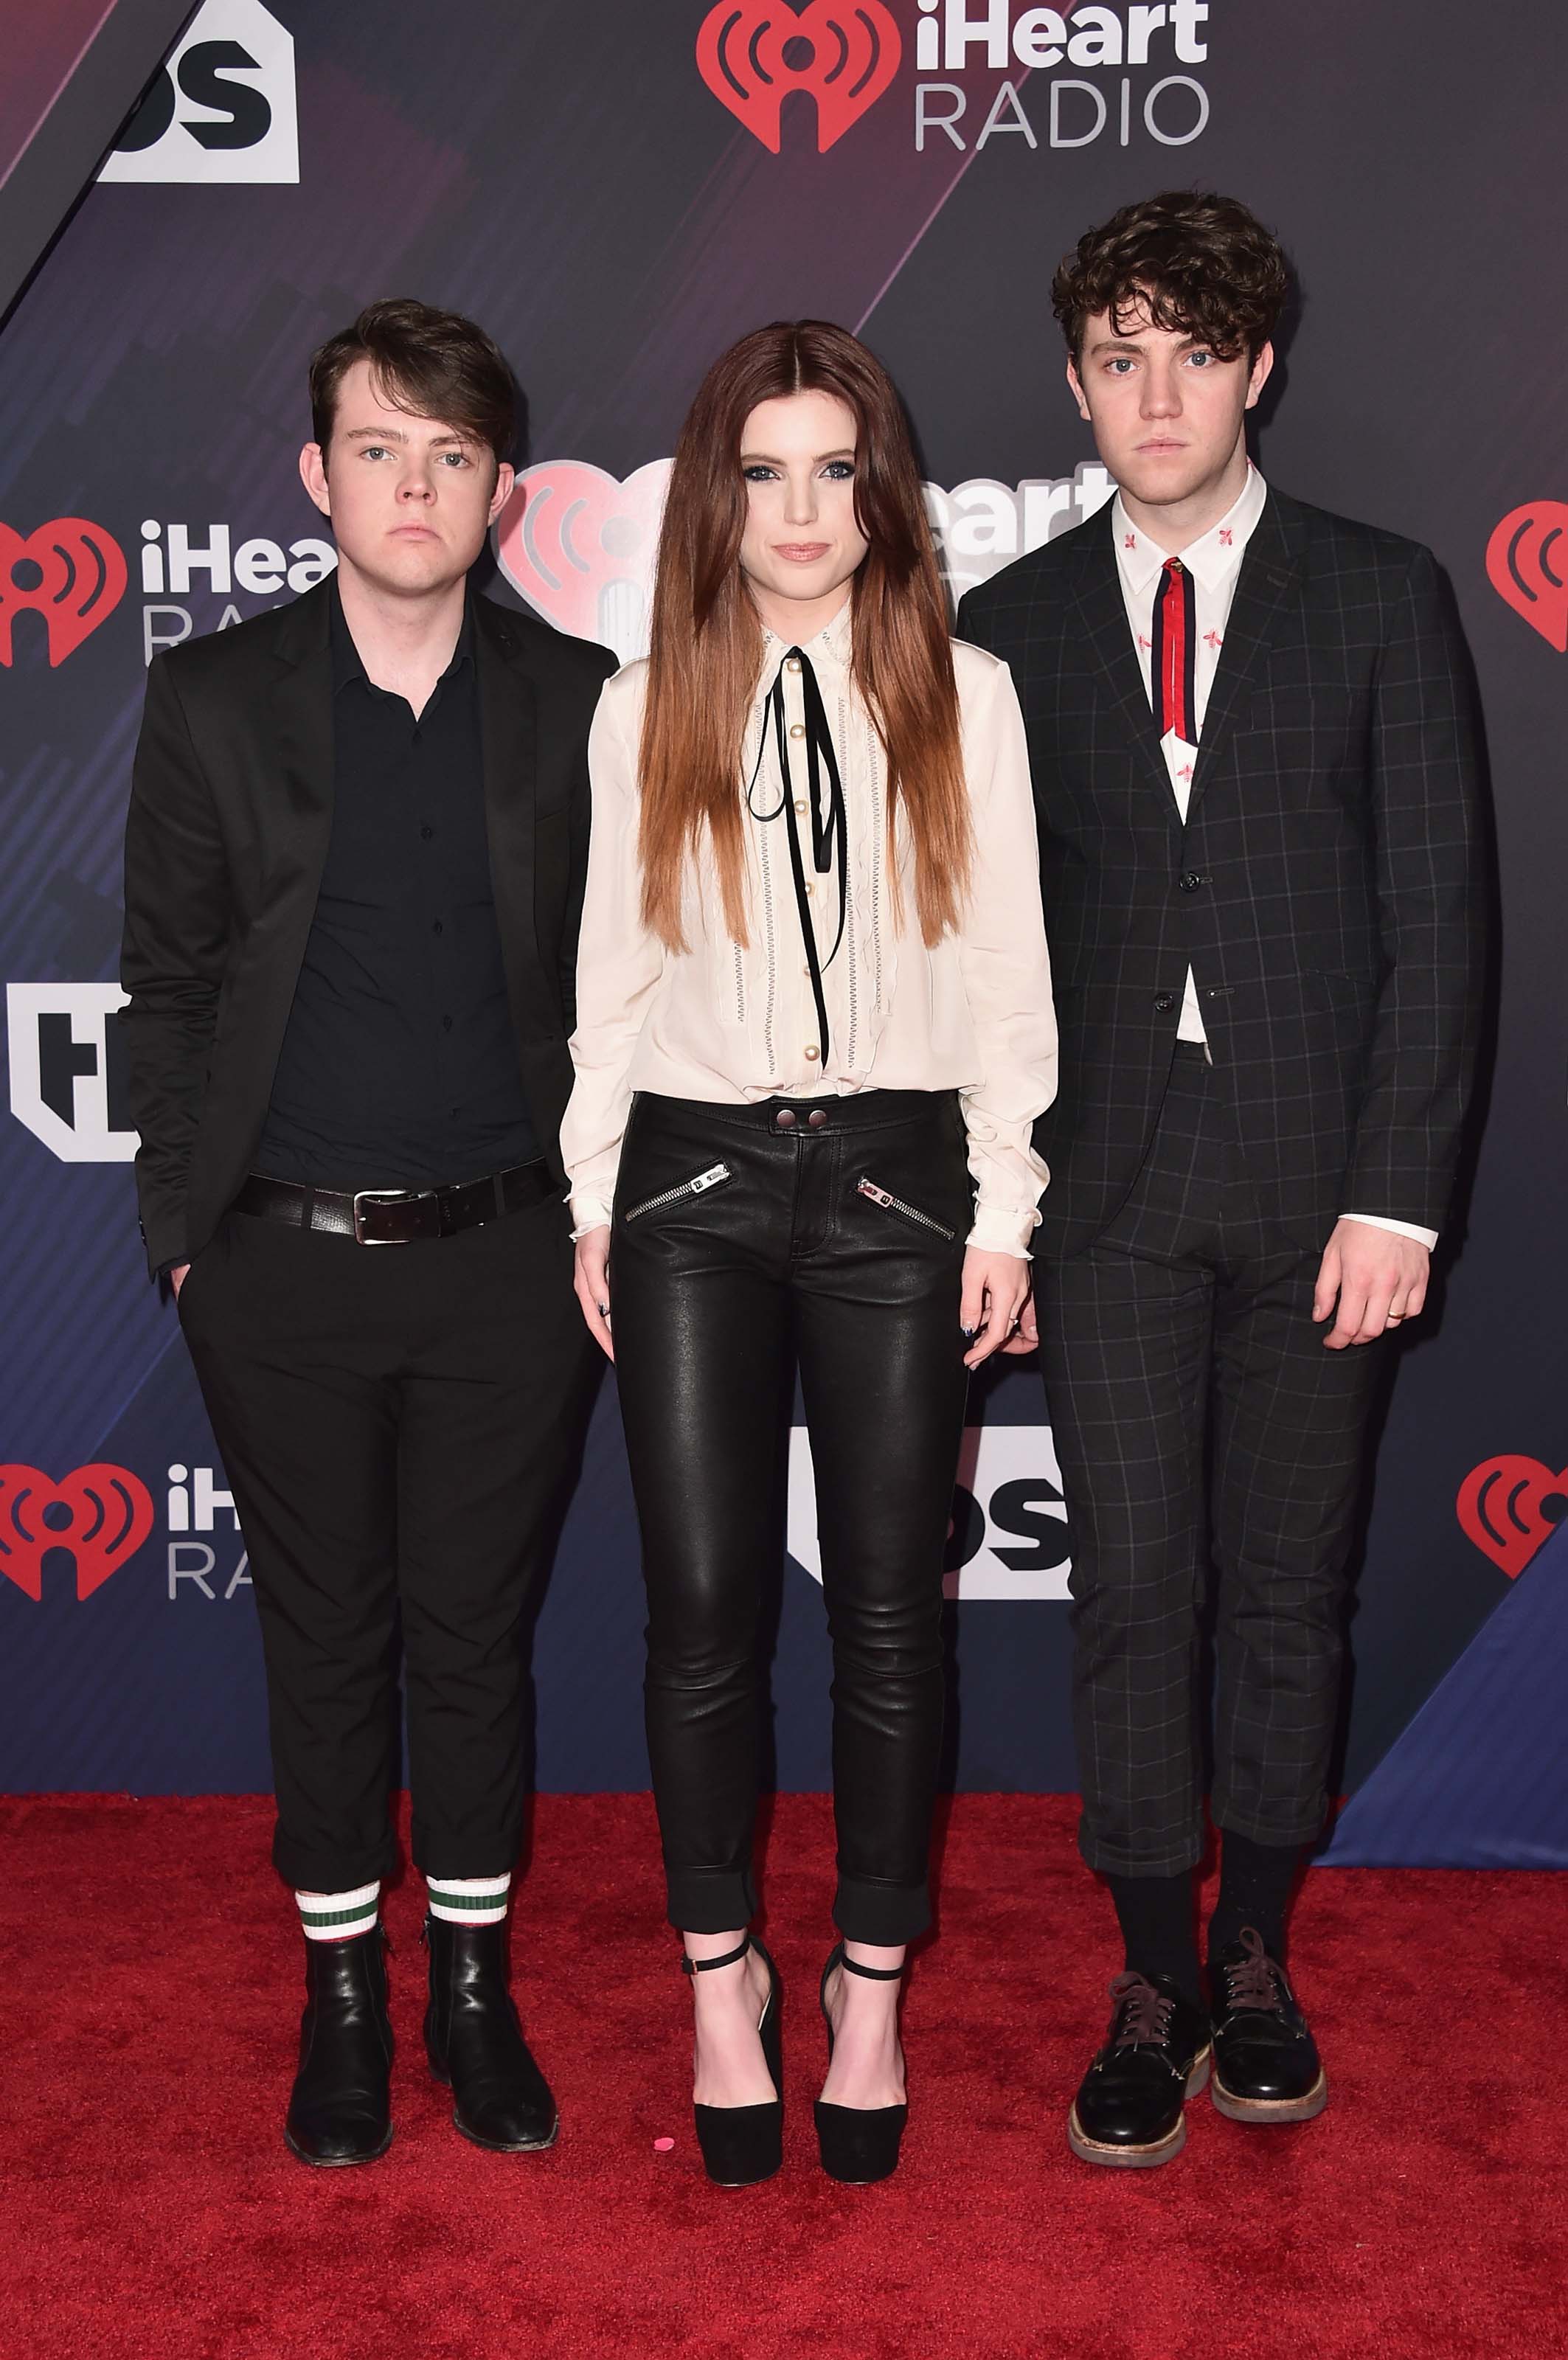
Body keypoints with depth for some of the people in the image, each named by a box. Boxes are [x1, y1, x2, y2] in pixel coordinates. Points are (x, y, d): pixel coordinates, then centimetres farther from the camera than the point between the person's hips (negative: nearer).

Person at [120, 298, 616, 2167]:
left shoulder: (576, 703, 2)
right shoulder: (214, 700, 1)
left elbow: (614, 981, 6)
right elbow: (167, 984, 3)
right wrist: (182, 1229, 0)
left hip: (507, 1260, 0)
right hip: (286, 1261, 0)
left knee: (478, 1632, 11)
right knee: (324, 1633, 12)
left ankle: (475, 1985, 30)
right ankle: (342, 1992, 30)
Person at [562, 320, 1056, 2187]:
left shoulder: (963, 695, 4)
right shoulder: (647, 707, 5)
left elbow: (1006, 964, 3)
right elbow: (613, 969, 8)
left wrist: (1004, 1206, 0)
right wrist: (594, 1200, 6)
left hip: (896, 1174, 0)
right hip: (695, 1178, 1)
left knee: (888, 1606, 5)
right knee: (702, 1601, 2)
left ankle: (871, 1986, 23)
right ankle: (720, 1978, 21)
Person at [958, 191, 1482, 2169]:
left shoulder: (1380, 599, 3)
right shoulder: (1015, 627, 8)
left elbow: (1435, 913, -1)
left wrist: (1396, 1193, -8)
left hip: (1317, 1178, 0)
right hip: (1110, 1176, 1)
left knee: (1289, 1585, 9)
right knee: (1131, 1590, 2)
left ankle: (1255, 1959, 27)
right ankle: (1152, 1987, 17)